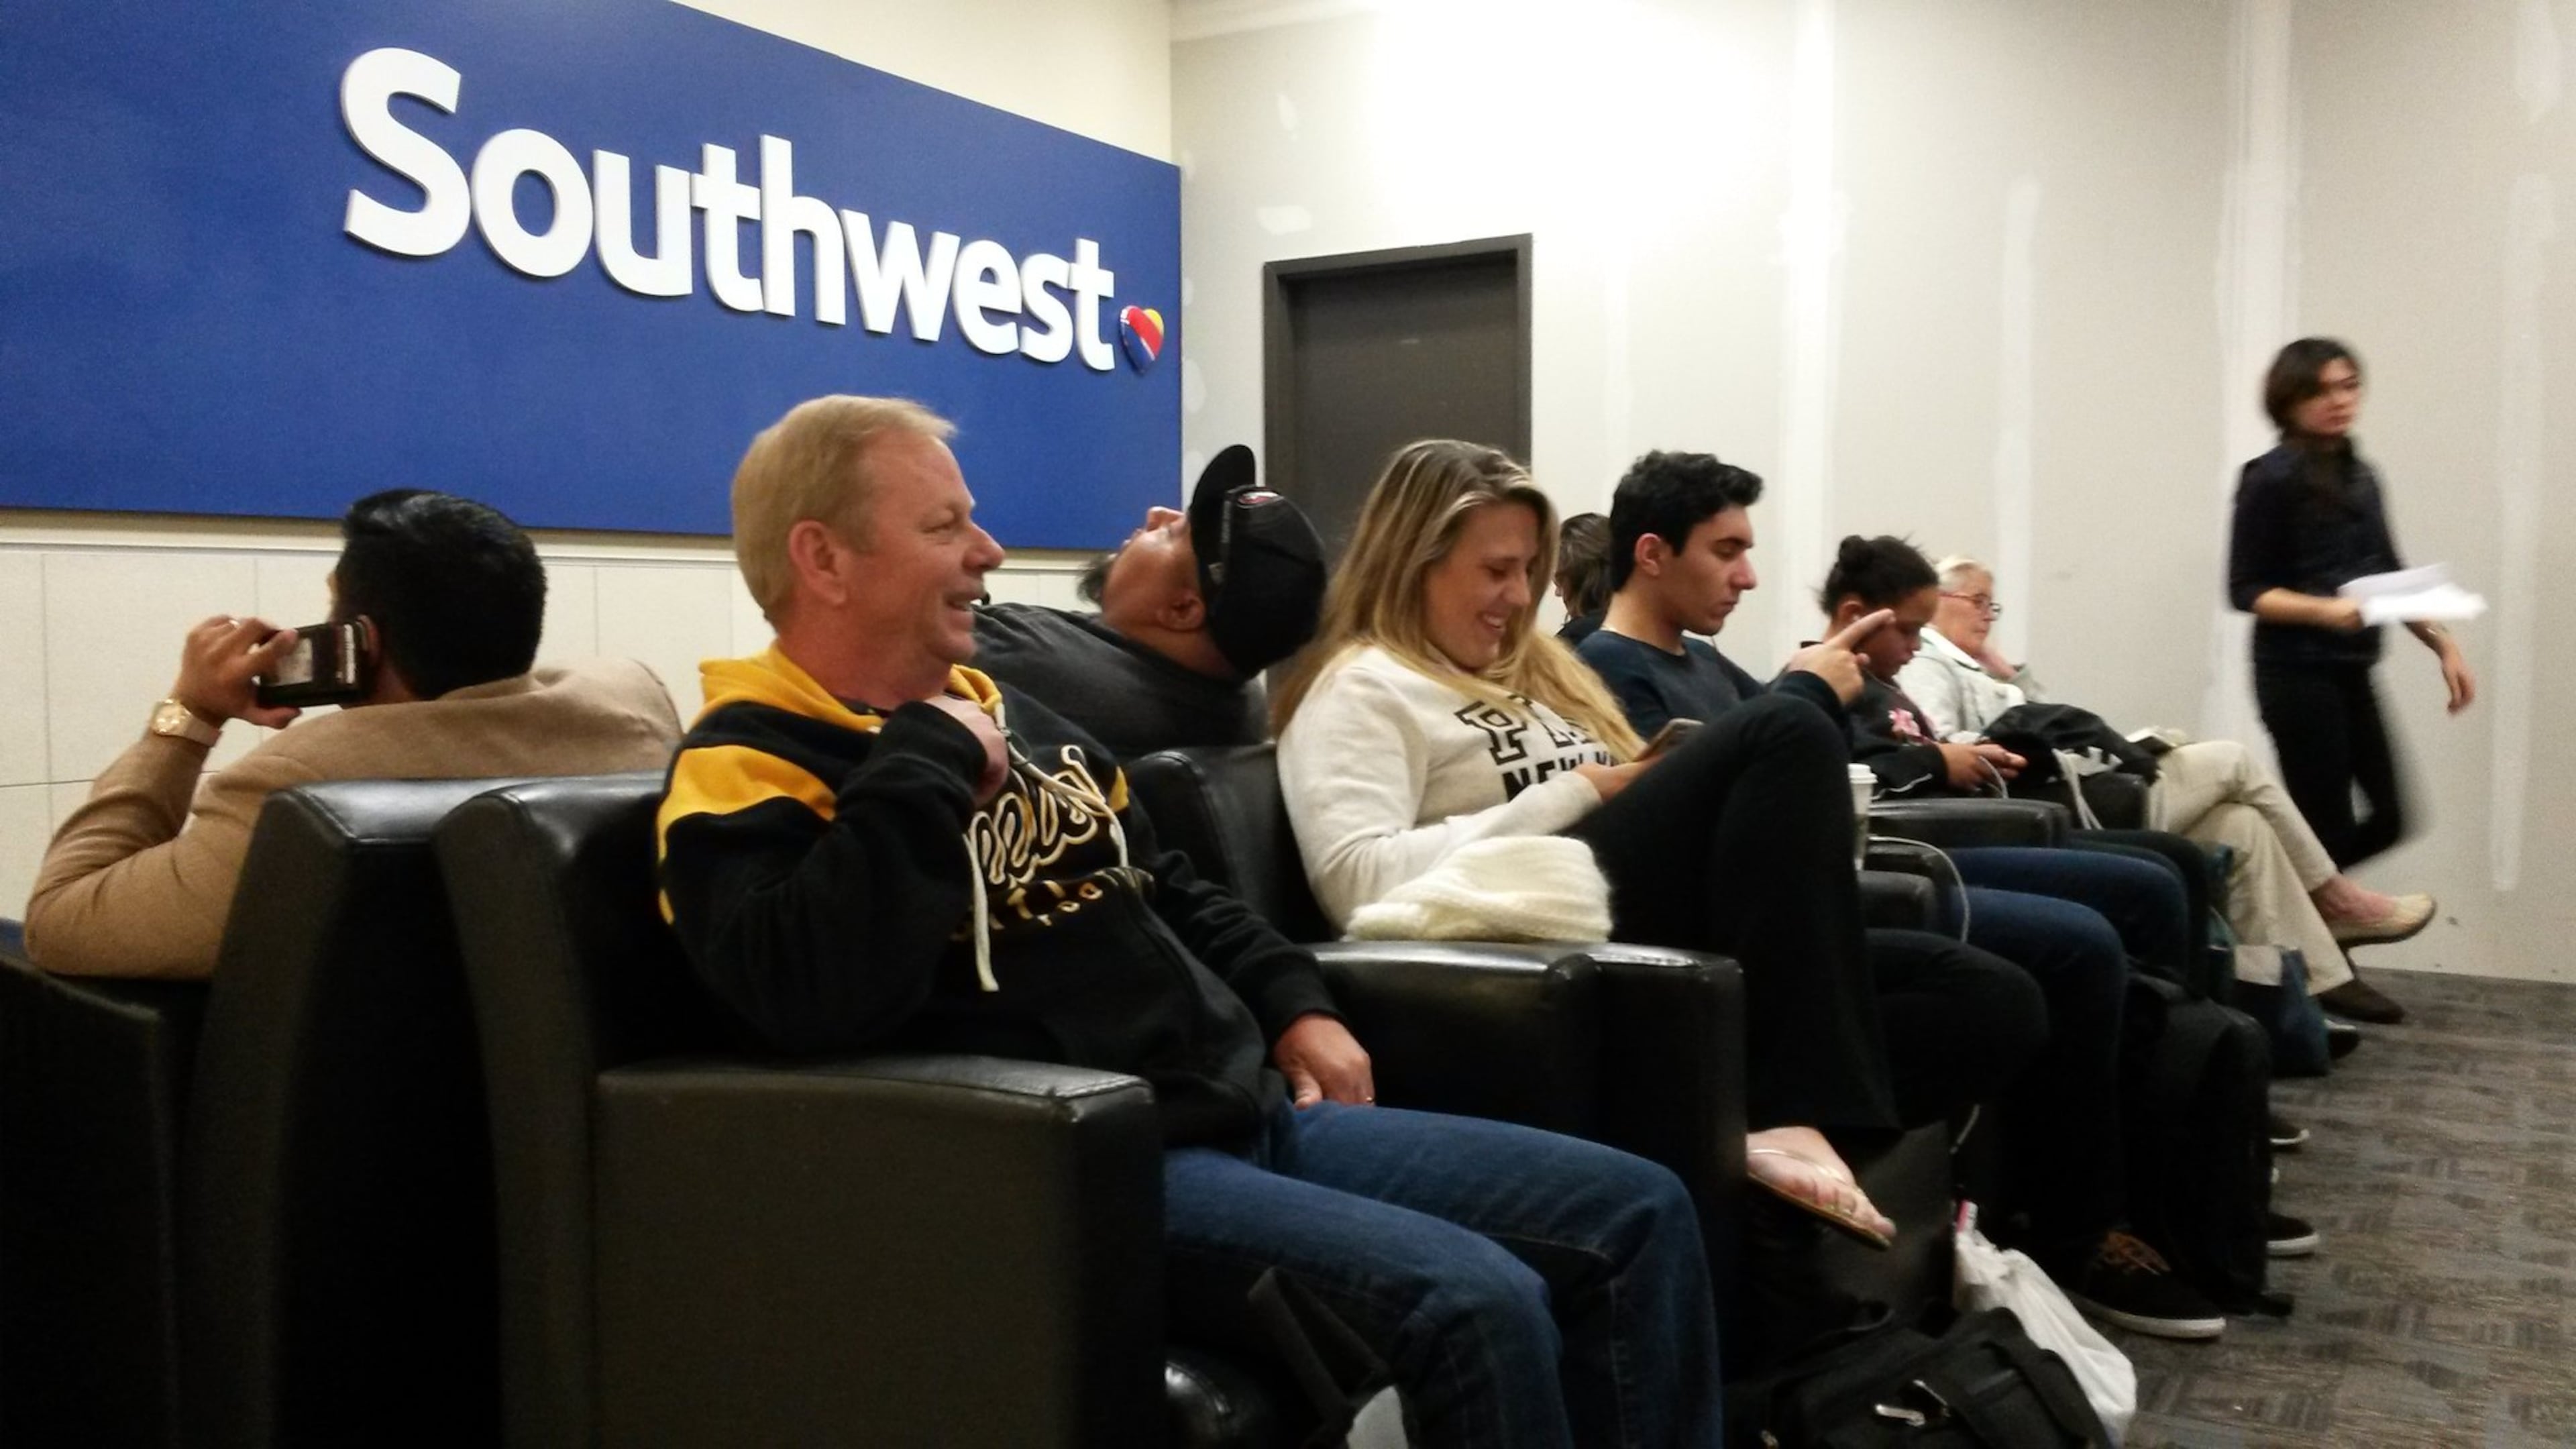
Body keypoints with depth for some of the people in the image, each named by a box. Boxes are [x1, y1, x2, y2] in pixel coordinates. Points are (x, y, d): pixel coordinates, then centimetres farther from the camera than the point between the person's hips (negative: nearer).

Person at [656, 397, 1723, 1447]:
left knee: (1639, 1214, 3)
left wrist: (1292, 1005, 17)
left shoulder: (1007, 713, 18)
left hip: (1253, 1112, 9)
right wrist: (926, 765, -20)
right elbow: (809, 994, -30)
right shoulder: (750, 770, -8)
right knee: (1477, 1306, -28)